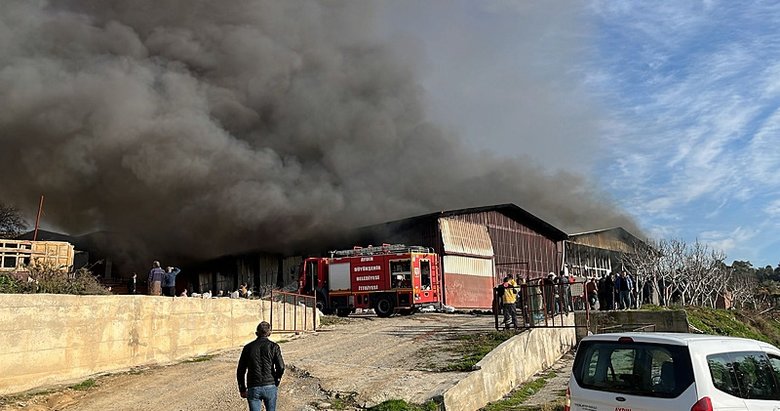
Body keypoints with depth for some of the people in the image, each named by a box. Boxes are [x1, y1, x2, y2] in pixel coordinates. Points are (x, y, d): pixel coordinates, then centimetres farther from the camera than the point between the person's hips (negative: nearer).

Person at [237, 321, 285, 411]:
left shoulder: (248, 347, 3)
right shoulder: (273, 346, -3)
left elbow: (240, 371, 4)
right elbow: (280, 367, -11)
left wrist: (242, 389, 13)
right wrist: (276, 382, 5)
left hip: (253, 388, 0)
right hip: (270, 387, 0)